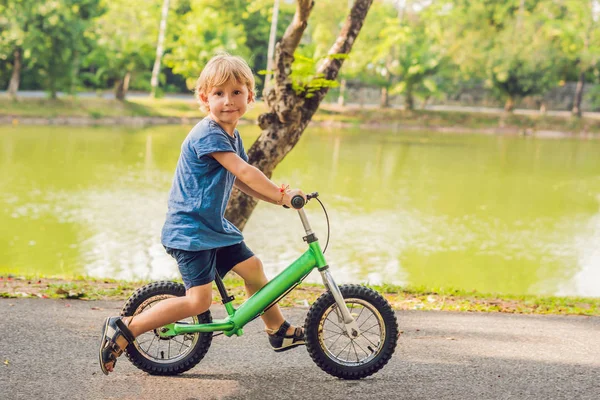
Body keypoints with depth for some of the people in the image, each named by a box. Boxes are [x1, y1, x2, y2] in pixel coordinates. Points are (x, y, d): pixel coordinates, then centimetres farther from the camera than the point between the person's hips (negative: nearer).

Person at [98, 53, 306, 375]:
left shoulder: (231, 137, 11)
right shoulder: (208, 134, -20)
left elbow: (239, 182, 15)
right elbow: (245, 172, -25)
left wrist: (276, 198, 4)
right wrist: (282, 194, -20)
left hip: (213, 225, 9)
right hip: (189, 231, -9)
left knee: (252, 267, 12)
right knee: (199, 300, -13)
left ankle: (279, 331, 31)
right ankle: (122, 330, -6)